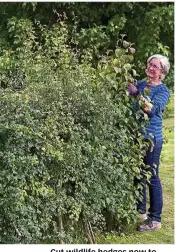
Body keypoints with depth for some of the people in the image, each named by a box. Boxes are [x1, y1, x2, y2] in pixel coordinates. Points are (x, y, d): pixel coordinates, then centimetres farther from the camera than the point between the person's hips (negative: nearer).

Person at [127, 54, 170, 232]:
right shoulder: (139, 84, 10)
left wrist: (137, 94, -34)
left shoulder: (163, 90, -6)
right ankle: (140, 211, 30)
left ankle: (155, 219, 9)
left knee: (152, 178, -1)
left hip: (151, 138, -6)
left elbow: (153, 110, -22)